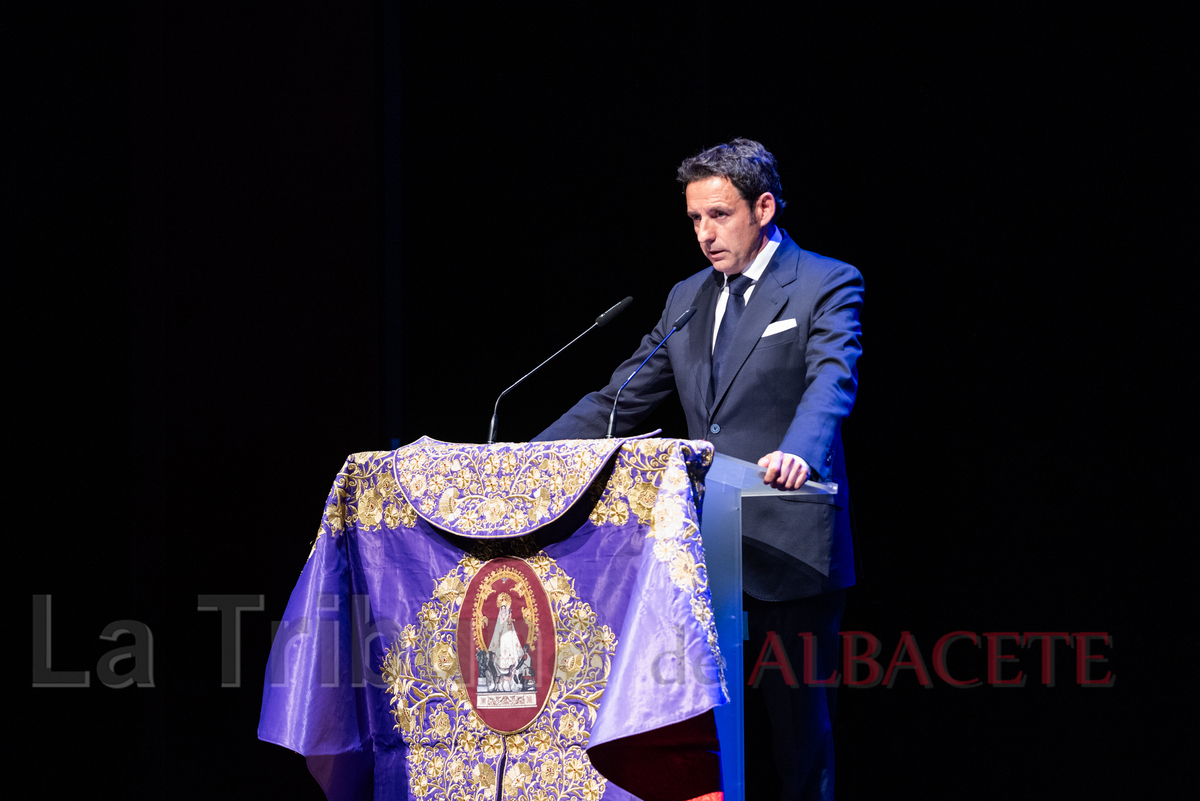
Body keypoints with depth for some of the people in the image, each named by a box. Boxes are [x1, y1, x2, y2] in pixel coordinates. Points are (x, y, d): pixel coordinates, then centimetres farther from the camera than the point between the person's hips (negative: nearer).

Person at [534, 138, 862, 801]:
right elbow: (619, 400, 17)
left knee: (798, 733, -3)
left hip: (789, 550, -6)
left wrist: (798, 453, -42)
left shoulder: (827, 285, -3)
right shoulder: (688, 298, 17)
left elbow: (832, 381, -20)